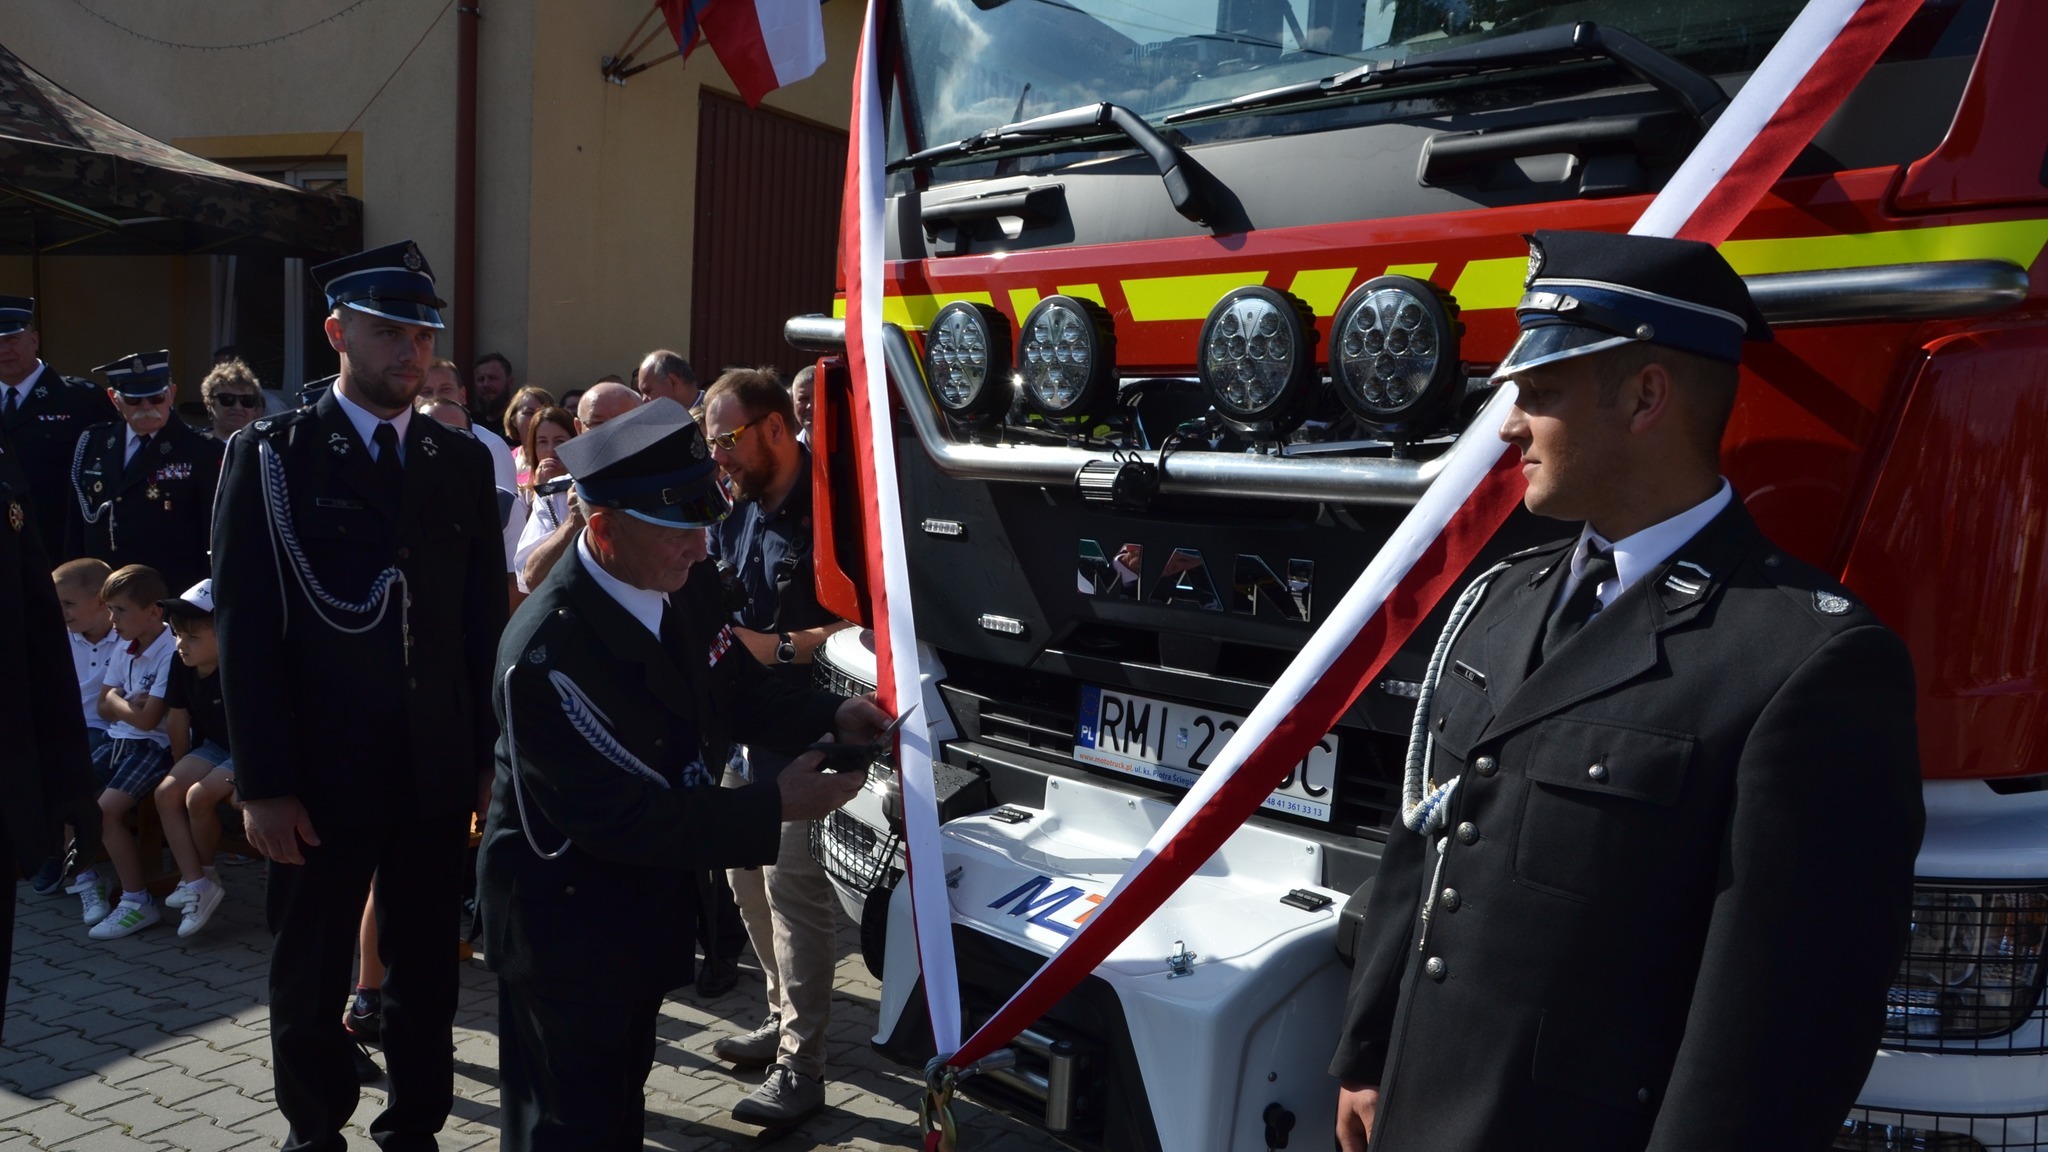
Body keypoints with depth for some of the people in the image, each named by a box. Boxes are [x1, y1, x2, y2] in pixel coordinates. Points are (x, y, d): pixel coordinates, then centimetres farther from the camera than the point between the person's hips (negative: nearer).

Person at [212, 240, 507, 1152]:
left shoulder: (463, 461, 6)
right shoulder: (271, 455, -3)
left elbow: (484, 621, 5)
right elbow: (246, 631, -7)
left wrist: (486, 753, 1)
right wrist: (263, 784, -11)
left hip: (438, 770, 3)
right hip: (323, 772, -2)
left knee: (426, 966, 13)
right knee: (311, 974, 14)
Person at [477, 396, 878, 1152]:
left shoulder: (689, 584, -9)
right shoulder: (548, 654, -32)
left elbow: (735, 687, 7)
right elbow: (622, 817, -29)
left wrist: (831, 717, -10)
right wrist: (774, 808, -27)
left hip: (649, 894, 8)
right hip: (564, 919, -7)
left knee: (622, 1087, 27)